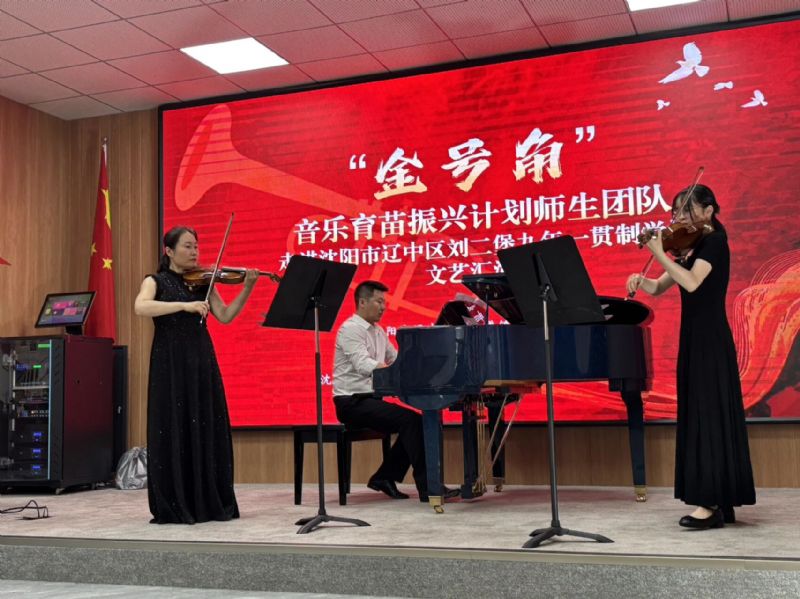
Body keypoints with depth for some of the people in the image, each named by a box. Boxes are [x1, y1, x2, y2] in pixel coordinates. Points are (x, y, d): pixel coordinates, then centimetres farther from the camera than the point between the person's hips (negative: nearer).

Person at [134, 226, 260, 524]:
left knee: (208, 430, 3)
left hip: (202, 362, 4)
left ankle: (210, 503, 11)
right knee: (173, 431, -3)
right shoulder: (156, 281, 1)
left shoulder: (203, 282, 13)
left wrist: (246, 289, -8)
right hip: (170, 364, -4)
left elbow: (225, 316, 3)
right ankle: (173, 507, 5)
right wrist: (184, 304, -25)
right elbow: (140, 307, -19)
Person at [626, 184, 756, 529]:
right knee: (699, 416, 8)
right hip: (693, 339, 9)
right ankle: (719, 503, 13)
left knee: (709, 414, -11)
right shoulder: (689, 249, 16)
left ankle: (711, 503, -10)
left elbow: (692, 283, -24)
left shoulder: (714, 241, -8)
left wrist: (659, 253, -18)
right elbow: (658, 289, 16)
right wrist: (640, 280, -5)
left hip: (710, 341, -9)